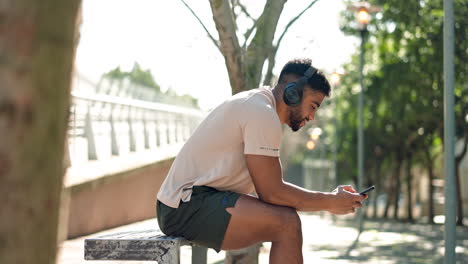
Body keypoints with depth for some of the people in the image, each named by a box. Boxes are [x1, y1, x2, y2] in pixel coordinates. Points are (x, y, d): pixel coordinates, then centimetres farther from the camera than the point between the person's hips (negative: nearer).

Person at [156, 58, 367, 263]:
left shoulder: (253, 104, 17)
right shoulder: (263, 114, -15)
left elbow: (270, 184, 19)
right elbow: (271, 193, -17)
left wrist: (330, 197, 10)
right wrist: (329, 203, -7)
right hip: (186, 206, -11)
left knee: (286, 222, 12)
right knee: (286, 223, -22)